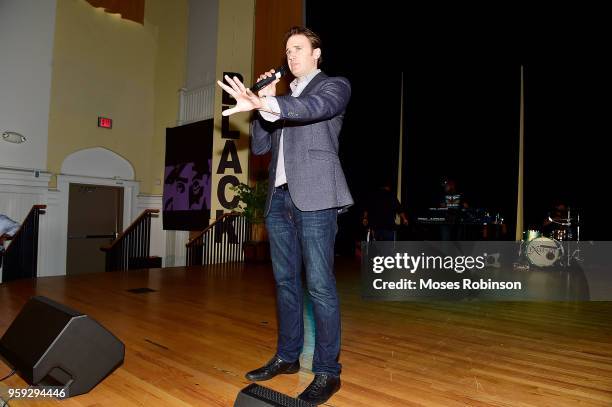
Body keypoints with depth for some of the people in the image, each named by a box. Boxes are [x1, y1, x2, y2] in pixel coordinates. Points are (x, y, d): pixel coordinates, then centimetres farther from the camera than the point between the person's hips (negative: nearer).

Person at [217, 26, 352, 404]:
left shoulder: (334, 85, 7)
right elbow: (260, 146, 16)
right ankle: (287, 356, 25)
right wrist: (262, 102, 4)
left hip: (314, 197, -6)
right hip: (279, 197, 7)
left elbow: (315, 107, -18)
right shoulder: (283, 96, 24)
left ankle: (327, 372, 4)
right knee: (286, 281, 12)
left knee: (320, 284, -7)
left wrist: (264, 103, -34)